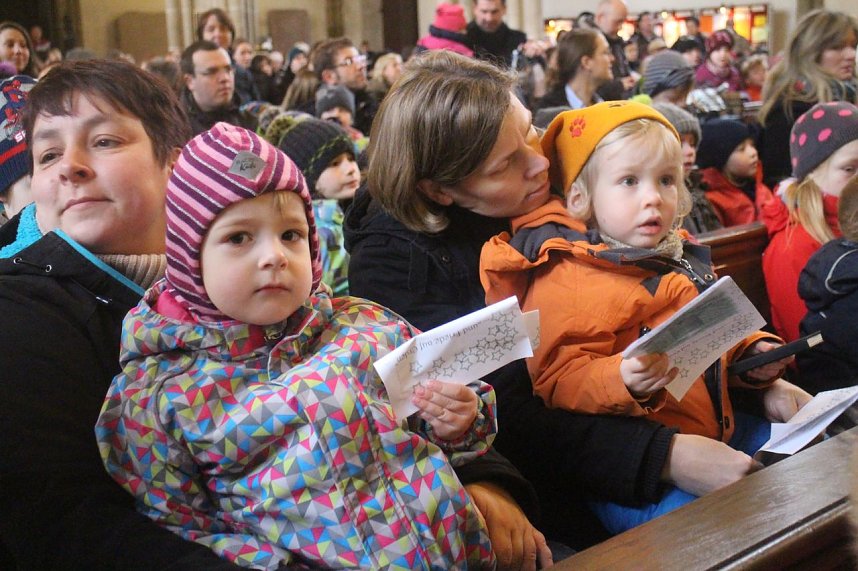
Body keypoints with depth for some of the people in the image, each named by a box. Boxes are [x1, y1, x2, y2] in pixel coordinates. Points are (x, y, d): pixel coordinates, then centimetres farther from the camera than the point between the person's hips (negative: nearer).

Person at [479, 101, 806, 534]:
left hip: (717, 430, 9)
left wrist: (753, 355, 11)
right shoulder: (568, 281, -14)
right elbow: (558, 380, -22)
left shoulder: (681, 261, 14)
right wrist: (623, 381, -37)